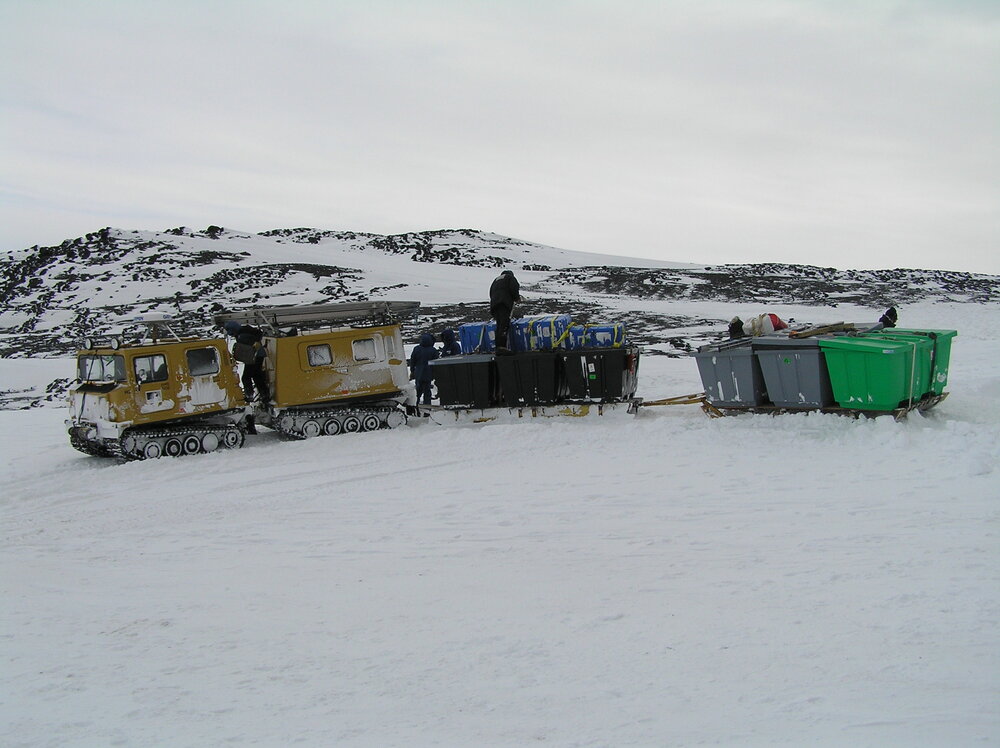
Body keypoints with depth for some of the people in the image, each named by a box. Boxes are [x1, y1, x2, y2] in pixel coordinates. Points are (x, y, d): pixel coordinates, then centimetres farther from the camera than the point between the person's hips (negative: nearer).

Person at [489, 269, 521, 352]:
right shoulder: (510, 277, 13)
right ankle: (502, 346, -31)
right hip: (504, 303, -7)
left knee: (499, 325, 7)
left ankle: (498, 347, -1)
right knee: (504, 324, -17)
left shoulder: (496, 279, 32)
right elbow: (514, 288, -5)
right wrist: (517, 298, 10)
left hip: (494, 303, 7)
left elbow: (491, 292, 28)